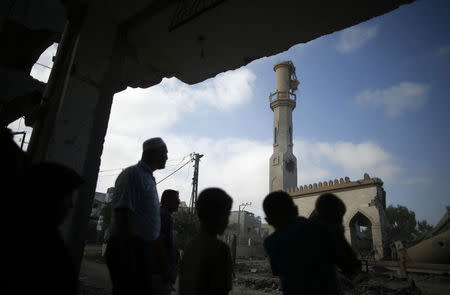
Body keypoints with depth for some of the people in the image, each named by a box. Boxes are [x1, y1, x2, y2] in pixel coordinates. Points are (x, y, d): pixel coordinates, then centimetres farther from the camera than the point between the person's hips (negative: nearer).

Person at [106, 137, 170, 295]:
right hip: (127, 248, -9)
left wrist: (162, 260, 21)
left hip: (144, 250, 9)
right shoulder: (132, 174, -10)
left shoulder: (149, 179, 16)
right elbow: (121, 214, -19)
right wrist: (127, 257, -22)